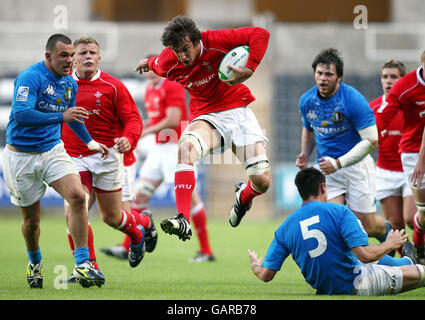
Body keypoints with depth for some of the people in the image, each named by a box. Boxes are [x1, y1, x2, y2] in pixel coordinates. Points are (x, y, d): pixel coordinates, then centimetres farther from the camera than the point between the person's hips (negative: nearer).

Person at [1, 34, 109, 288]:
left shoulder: (70, 84, 6)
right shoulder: (30, 78, -17)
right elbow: (21, 114, -31)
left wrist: (89, 141, 32)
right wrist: (61, 117, -36)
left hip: (53, 150, 5)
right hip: (21, 156, -5)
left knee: (78, 196, -20)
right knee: (32, 220, 5)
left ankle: (82, 265, -17)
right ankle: (35, 263, 36)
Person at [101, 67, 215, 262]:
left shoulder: (173, 87, -11)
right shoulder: (150, 89, 16)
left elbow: (173, 121, -19)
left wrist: (145, 131, -13)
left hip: (176, 146, -9)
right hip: (159, 149, 9)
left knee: (190, 197, -8)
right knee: (140, 193, 4)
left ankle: (206, 251, -1)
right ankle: (126, 248, 7)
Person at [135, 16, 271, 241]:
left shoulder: (216, 41, -17)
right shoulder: (167, 62, -7)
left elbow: (261, 34, -18)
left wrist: (249, 69, -27)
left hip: (238, 111, -1)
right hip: (206, 117, 1)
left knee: (262, 181, -12)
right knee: (186, 146, -36)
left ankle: (244, 197, 30)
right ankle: (183, 220, -44)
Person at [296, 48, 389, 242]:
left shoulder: (354, 100, -19)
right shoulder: (306, 101, -1)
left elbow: (371, 141, -19)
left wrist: (338, 163, -24)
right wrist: (304, 156, 5)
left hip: (356, 165, -4)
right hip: (327, 168, 4)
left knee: (367, 226, 1)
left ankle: (388, 233, 36)